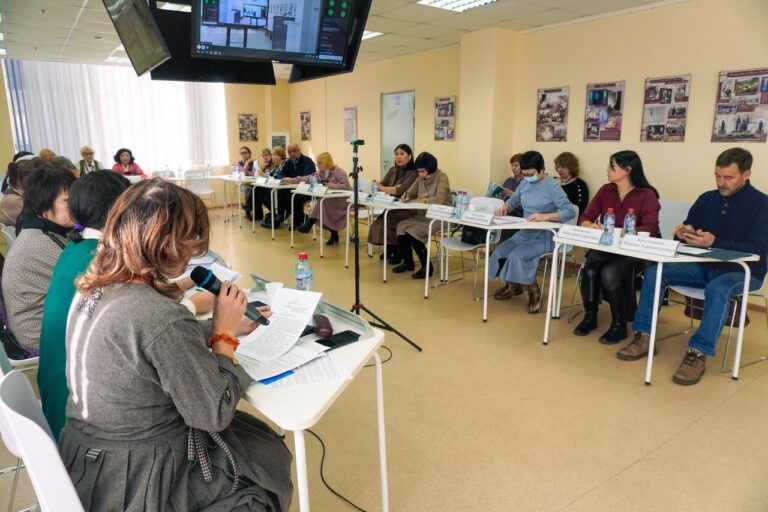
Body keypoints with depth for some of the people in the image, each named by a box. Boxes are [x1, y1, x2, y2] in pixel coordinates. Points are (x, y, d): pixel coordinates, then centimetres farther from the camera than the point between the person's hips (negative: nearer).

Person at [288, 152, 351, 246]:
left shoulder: (338, 172, -12)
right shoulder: (320, 173, 10)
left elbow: (347, 186, -23)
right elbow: (308, 178, 6)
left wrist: (333, 186, -37)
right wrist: (291, 180, -1)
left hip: (342, 199, -7)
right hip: (330, 199, 7)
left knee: (324, 202, -33)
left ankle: (309, 224, -26)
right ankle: (334, 235, -9)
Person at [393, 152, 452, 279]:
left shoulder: (442, 177, -13)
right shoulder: (420, 178, 7)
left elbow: (440, 199, -28)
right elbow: (410, 193, 13)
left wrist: (423, 200, -20)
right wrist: (406, 196, -10)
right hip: (424, 215, 7)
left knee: (412, 232, -24)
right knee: (401, 226, -11)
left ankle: (427, 266, -9)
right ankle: (407, 262, 4)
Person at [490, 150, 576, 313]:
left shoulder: (552, 186, -15)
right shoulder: (524, 183, 6)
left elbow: (570, 212, -22)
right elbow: (513, 201, 21)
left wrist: (545, 216, -35)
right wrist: (504, 207, -3)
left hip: (545, 236, -7)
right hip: (524, 233, 7)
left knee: (517, 256, -26)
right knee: (499, 252, -9)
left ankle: (532, 290, -1)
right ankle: (513, 284, 18)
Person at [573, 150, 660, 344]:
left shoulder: (647, 195, -6)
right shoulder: (605, 190, 7)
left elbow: (650, 229, -17)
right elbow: (585, 218, 3)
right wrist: (592, 226, -20)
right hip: (605, 247, 4)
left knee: (610, 273, -32)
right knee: (589, 269, -28)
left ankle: (619, 325, -11)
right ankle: (590, 316, -5)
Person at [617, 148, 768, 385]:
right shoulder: (707, 199, 7)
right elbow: (688, 227, 16)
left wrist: (715, 242, -30)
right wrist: (684, 232, -10)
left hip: (742, 271, -5)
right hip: (704, 266, 5)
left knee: (717, 288, -39)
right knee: (653, 272, -16)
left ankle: (698, 353, -33)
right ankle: (644, 337, -16)